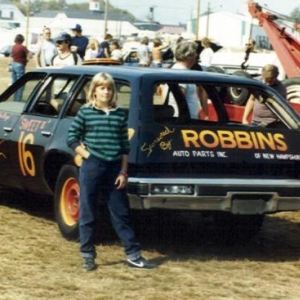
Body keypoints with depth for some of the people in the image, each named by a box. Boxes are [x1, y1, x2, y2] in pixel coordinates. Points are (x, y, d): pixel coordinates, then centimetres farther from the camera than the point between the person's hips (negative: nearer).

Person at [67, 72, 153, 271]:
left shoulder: (120, 113, 6)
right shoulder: (85, 112, -1)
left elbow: (125, 145, 8)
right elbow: (72, 138, 3)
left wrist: (123, 172, 3)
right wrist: (87, 155, -8)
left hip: (114, 169, 2)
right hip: (91, 168, -2)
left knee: (121, 213, 7)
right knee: (88, 213, 4)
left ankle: (133, 255, 12)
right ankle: (88, 256, 13)